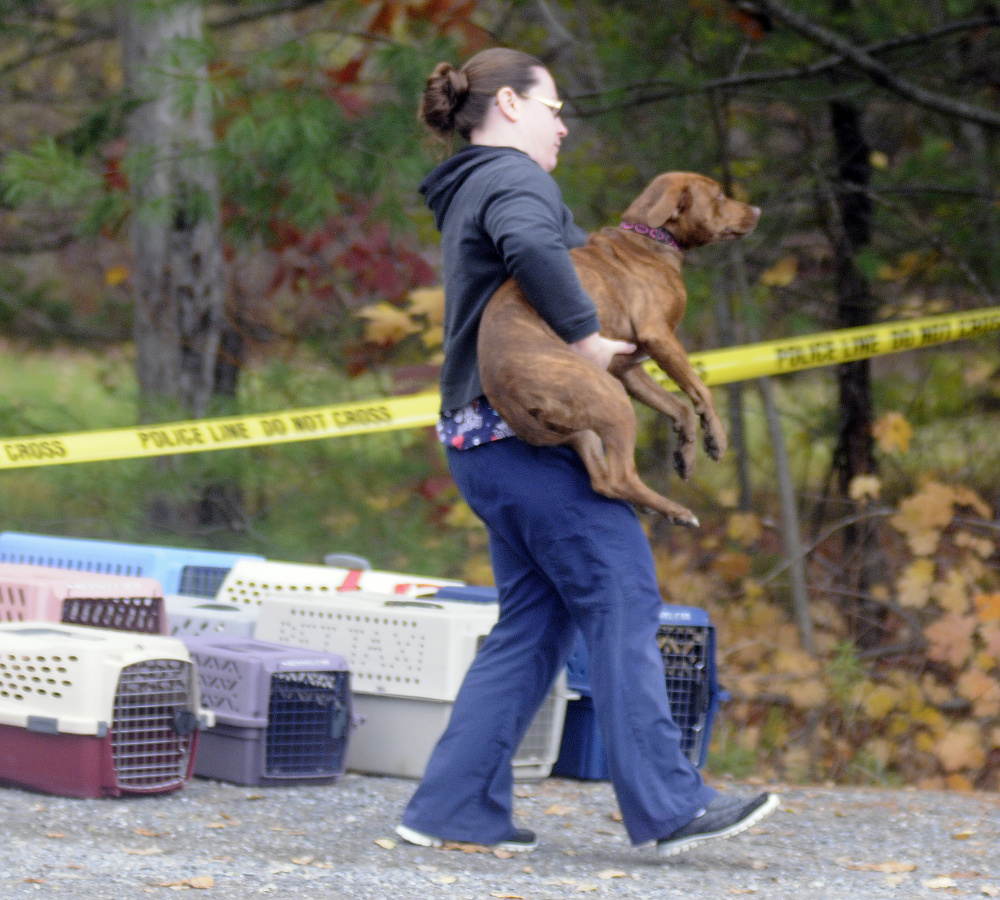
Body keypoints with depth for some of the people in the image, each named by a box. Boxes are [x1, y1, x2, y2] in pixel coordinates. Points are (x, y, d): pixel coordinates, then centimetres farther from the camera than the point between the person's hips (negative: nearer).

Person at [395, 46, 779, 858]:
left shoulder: (468, 194, 24)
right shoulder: (513, 178, -9)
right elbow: (532, 248, -31)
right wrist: (586, 335, -23)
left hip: (485, 440, 10)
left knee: (534, 623, 11)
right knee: (621, 600, -9)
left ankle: (454, 807, 8)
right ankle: (668, 806, -10)